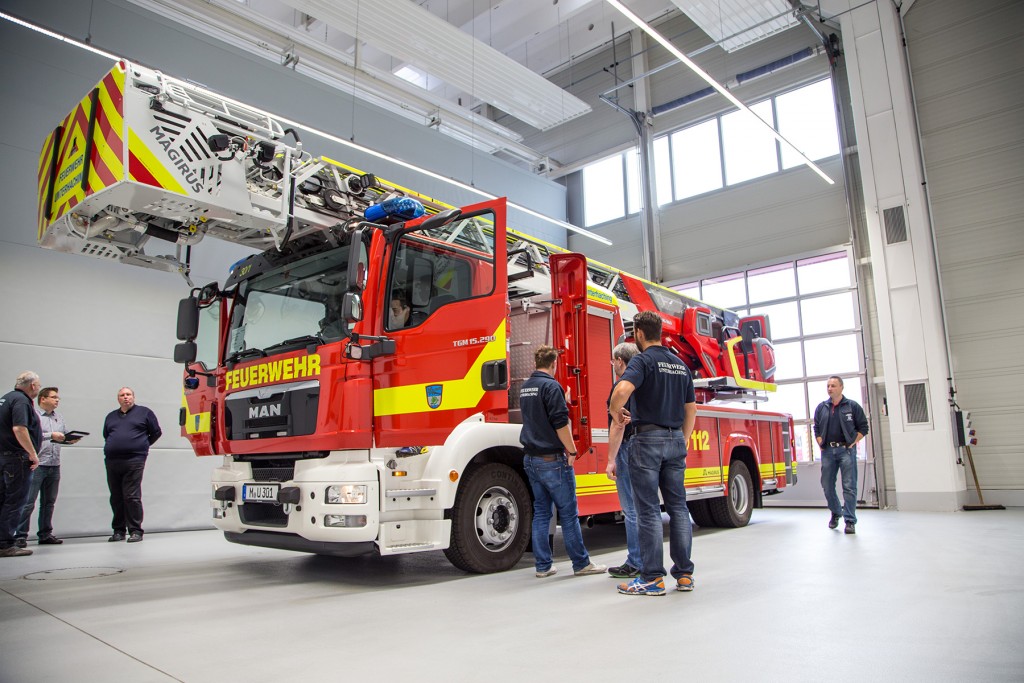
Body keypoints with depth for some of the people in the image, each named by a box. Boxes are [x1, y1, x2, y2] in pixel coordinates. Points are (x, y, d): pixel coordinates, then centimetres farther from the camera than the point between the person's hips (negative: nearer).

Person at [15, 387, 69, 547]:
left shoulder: (59, 417, 17)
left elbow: (65, 434, 17)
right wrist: (51, 435, -18)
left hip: (54, 466, 7)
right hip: (36, 465, -7)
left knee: (49, 502, 11)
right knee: (28, 502, -5)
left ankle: (45, 534, 18)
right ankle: (21, 535, 1)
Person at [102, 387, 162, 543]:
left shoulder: (144, 412, 8)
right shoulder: (111, 416, 22)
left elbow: (156, 432, 10)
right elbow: (106, 435, 30)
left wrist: (142, 446, 8)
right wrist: (114, 447, 14)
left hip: (134, 460, -5)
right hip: (111, 461, 5)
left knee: (132, 497, -9)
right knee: (116, 498, 8)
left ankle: (135, 531, -5)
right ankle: (118, 531, 16)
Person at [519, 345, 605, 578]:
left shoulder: (525, 387, 12)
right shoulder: (551, 386, -14)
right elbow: (560, 423, -19)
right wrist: (571, 450, -8)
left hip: (531, 458, 8)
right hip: (552, 459, -8)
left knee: (541, 512, 11)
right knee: (568, 513, 1)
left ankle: (543, 565, 14)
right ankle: (581, 563, 9)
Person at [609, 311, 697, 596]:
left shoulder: (643, 360, -8)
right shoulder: (680, 364, 14)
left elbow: (623, 389, -29)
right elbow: (691, 410, 17)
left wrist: (615, 411, -9)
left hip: (648, 439, -7)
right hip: (675, 439, 7)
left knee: (649, 510, -2)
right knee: (678, 506, 11)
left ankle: (652, 578, 2)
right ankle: (684, 573, 16)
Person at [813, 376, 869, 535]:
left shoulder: (852, 406, 3)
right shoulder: (821, 407, 12)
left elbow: (863, 427, 5)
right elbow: (816, 428, 17)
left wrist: (853, 442, -4)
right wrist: (821, 444, 5)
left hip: (846, 450, -3)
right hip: (827, 451, 4)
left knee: (849, 486, -5)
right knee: (827, 485, 8)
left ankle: (850, 521, -1)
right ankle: (835, 513, 29)